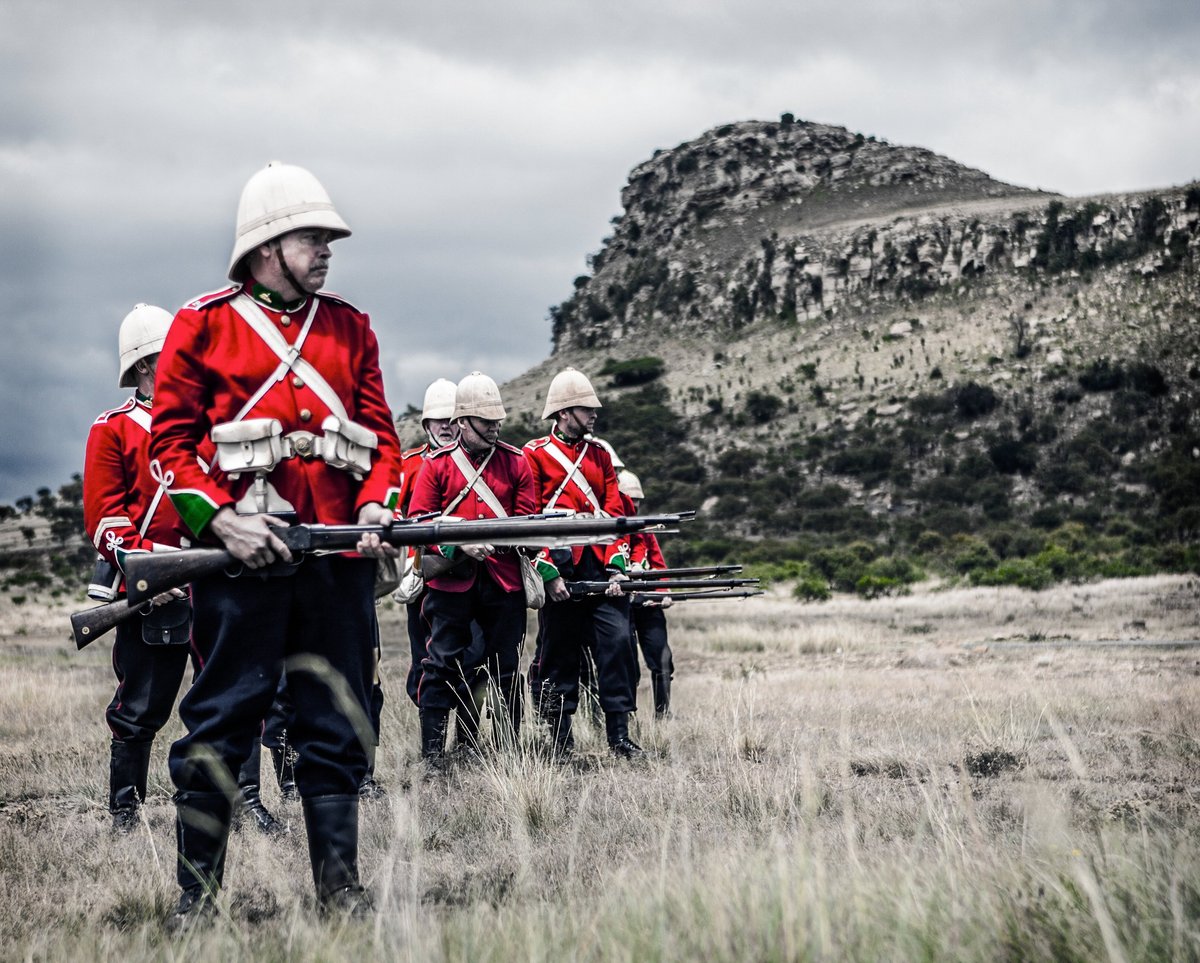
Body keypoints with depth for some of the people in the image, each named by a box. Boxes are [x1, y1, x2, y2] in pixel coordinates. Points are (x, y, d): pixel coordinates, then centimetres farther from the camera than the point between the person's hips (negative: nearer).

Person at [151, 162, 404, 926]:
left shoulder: (351, 328, 16)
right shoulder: (204, 324, 3)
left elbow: (380, 431, 14)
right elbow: (172, 438, 0)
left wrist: (378, 505, -4)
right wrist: (220, 520, -13)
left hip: (340, 551, 4)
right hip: (243, 551, -4)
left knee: (338, 725, 6)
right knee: (221, 724, -1)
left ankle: (340, 889, 14)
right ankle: (197, 897, 6)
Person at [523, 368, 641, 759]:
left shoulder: (599, 455, 16)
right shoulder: (534, 454, 2)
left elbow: (613, 514, 11)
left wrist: (618, 567, -1)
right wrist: (548, 573, -12)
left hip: (601, 569, 4)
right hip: (560, 572, -4)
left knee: (618, 641, -8)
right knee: (559, 652, 2)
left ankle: (619, 733, -2)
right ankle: (560, 738, 12)